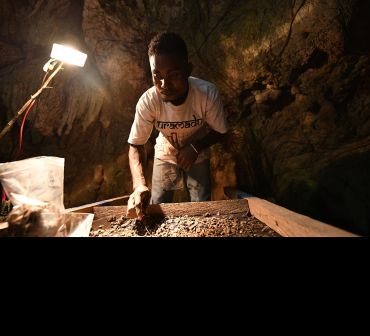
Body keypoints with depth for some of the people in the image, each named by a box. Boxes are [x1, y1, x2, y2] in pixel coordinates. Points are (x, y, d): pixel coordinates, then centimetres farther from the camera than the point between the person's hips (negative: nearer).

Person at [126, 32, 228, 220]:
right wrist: (139, 185, -38)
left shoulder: (208, 94, -31)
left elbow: (220, 131, -14)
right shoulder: (148, 101, -29)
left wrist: (196, 147, -31)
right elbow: (136, 145, -22)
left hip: (198, 156, 0)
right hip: (165, 156, 1)